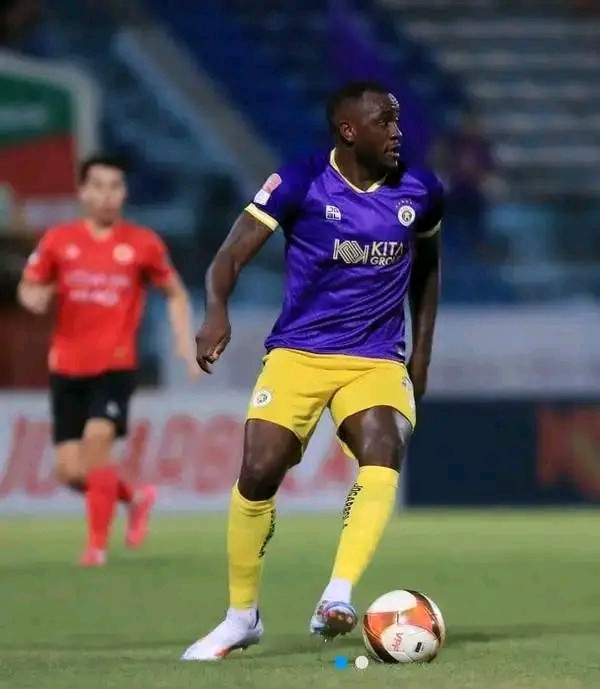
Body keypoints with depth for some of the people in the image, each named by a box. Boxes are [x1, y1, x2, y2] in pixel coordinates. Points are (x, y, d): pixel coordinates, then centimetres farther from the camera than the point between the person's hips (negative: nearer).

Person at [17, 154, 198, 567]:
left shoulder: (143, 244, 0)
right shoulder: (58, 240, 3)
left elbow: (176, 294, 12)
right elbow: (28, 288, 12)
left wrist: (185, 340, -2)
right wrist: (34, 297, -12)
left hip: (116, 366, -3)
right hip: (67, 367, 3)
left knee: (96, 441, -24)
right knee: (71, 471, 1)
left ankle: (98, 545, -12)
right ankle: (136, 498, 31)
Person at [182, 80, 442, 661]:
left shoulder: (420, 192, 3)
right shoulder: (299, 184, -9)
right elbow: (230, 258, -12)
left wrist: (421, 354, 17)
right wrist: (217, 311, -32)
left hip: (378, 361, 2)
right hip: (297, 353, -2)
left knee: (383, 455, -27)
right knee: (259, 472, -12)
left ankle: (337, 599, -30)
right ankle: (241, 616, 8)